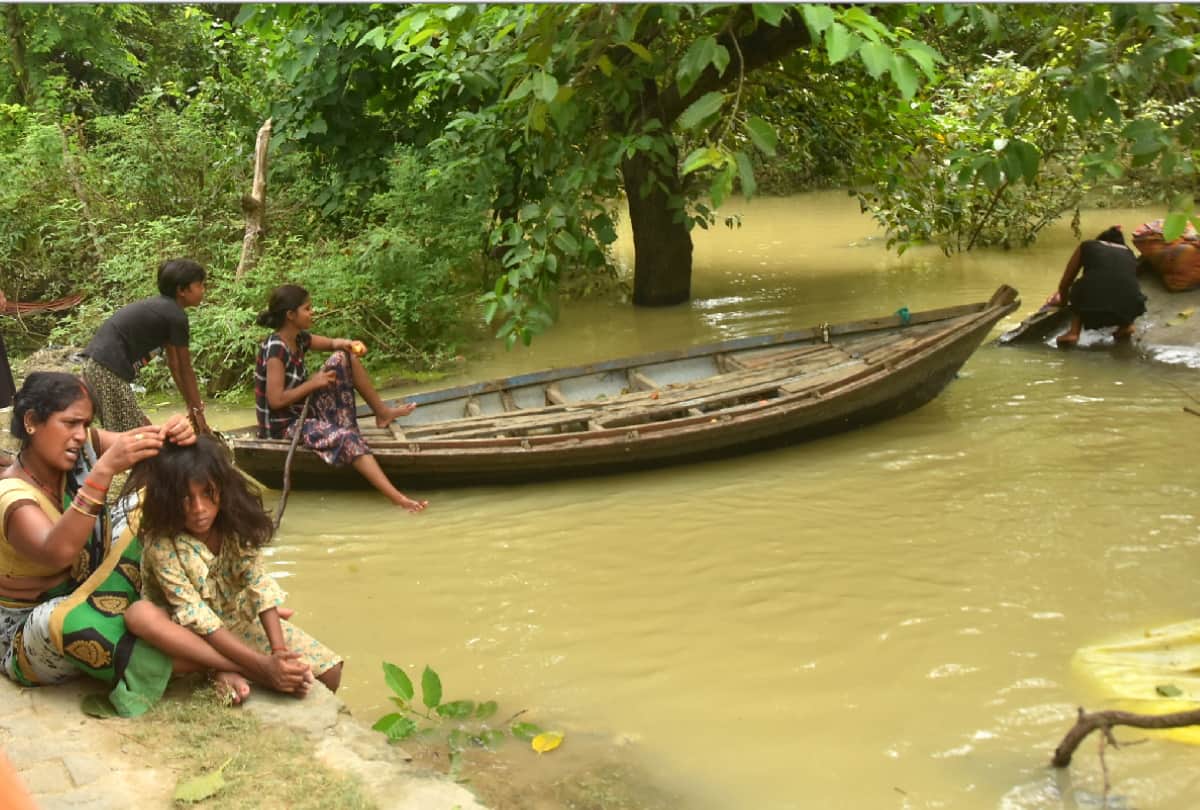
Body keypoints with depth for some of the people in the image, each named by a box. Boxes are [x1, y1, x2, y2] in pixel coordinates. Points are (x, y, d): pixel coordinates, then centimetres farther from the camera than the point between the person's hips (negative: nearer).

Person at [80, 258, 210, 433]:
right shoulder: (176, 316, -11)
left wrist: (192, 406, 24)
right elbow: (185, 369, -4)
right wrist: (198, 410, 6)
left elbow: (173, 363, 22)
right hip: (109, 369, -10)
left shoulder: (163, 307, 17)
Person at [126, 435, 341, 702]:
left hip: (240, 621, 3)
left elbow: (260, 586, -17)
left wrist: (279, 650, -32)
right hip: (194, 638, -2)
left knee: (328, 670, -7)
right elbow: (196, 618, -30)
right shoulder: (162, 545, -27)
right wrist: (263, 665, -37)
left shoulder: (236, 526, -14)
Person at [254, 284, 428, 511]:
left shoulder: (298, 338, 0)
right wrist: (314, 383, -18)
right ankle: (396, 497, -42)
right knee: (346, 437, -31)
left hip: (304, 411, 9)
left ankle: (382, 412, 9)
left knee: (343, 358, 3)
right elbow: (276, 400, -28)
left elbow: (331, 343, 16)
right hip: (282, 426, -9)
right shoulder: (276, 349, -25)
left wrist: (344, 344, -9)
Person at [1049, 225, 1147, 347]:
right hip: (1128, 306, 2)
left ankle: (1074, 332, 13)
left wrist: (1062, 301, 56)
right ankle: (1126, 326, 15)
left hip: (1092, 300, -2)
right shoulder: (1128, 253, 34)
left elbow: (1065, 283, 35)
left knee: (1078, 290, 34)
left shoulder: (1087, 246, 28)